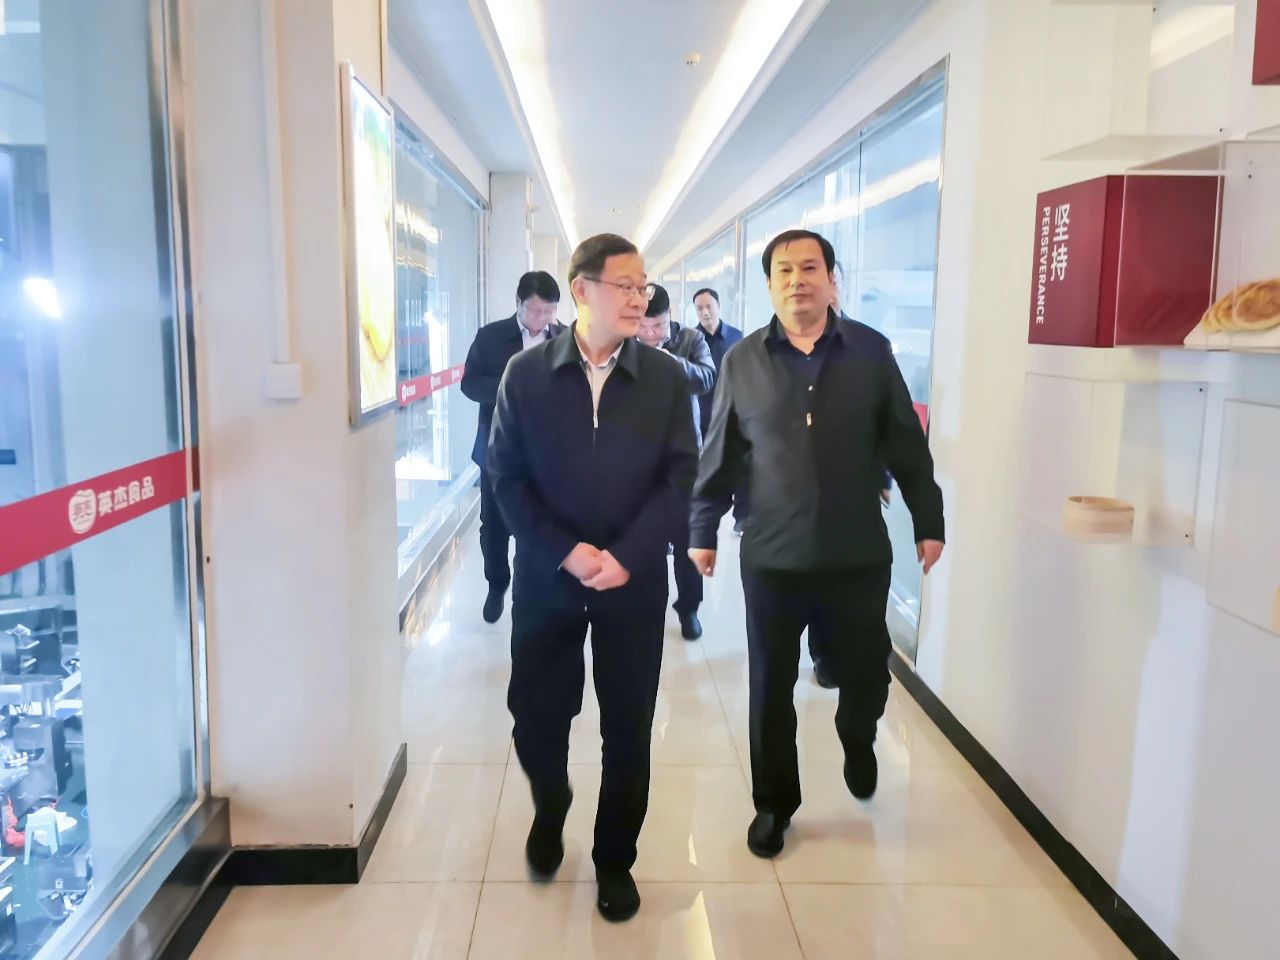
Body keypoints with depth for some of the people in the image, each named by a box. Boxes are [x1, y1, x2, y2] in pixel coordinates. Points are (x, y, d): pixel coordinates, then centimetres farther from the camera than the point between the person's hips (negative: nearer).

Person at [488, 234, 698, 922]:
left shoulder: (666, 378, 0)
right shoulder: (526, 374, -2)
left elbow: (680, 479, -4)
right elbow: (505, 476, -4)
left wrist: (625, 557, -15)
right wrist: (566, 552, -15)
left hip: (635, 582, 0)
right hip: (545, 578, 0)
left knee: (627, 730, 8)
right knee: (535, 717, 10)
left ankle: (615, 861, 29)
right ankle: (550, 812, 42)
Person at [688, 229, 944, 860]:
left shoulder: (871, 352, -1)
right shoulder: (743, 361, 0)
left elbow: (907, 445, 4)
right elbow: (719, 455, 4)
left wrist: (928, 522, 4)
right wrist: (702, 532, 7)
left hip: (859, 557, 0)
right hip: (772, 559, 0)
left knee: (866, 674, 14)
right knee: (770, 690, 9)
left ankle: (857, 740, 48)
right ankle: (774, 803, 30)